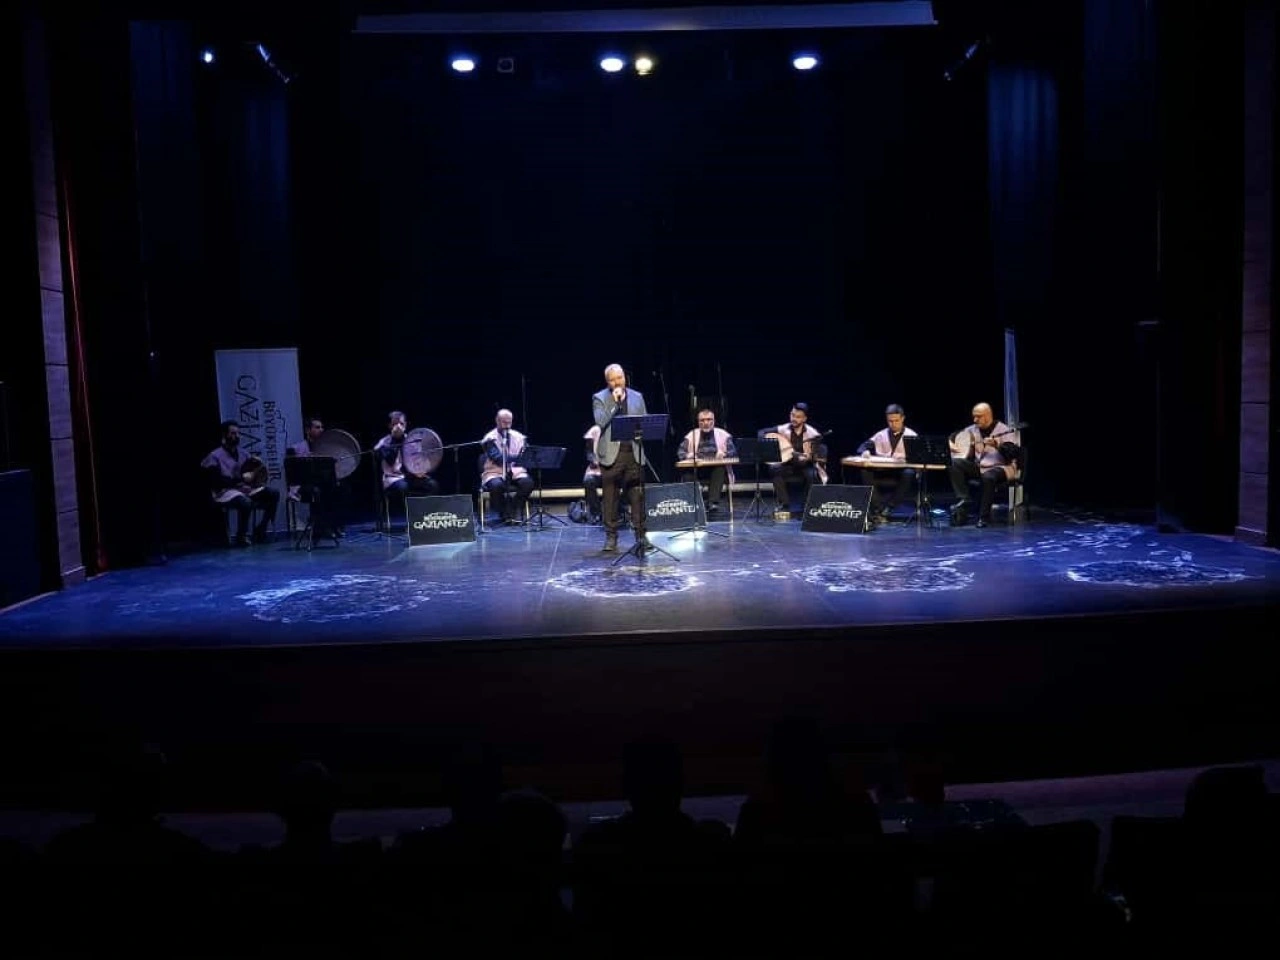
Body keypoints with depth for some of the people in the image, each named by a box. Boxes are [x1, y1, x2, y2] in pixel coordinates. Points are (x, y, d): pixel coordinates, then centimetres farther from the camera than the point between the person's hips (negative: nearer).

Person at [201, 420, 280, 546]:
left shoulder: (243, 453, 13)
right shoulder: (215, 456, -6)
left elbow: (253, 473, 22)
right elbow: (217, 482, -16)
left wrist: (257, 465, -3)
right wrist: (241, 479, -21)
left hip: (246, 488, 7)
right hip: (225, 492, -7)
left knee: (273, 493, -14)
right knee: (246, 502, -38)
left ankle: (260, 529, -5)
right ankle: (240, 536, -17)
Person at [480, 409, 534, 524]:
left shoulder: (518, 437, 10)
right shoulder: (490, 438, -4)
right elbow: (497, 458, -17)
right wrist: (517, 457, -26)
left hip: (515, 471, 3)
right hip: (495, 472, -3)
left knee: (528, 483, -29)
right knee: (497, 485, -37)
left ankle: (515, 510, -9)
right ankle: (505, 514, -12)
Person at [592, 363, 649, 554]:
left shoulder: (637, 396, 13)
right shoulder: (599, 398, 3)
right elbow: (600, 422, -11)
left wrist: (640, 435, 0)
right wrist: (615, 402, -13)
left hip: (634, 452, 2)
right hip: (611, 454, -2)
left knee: (637, 496, 0)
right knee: (610, 497, 0)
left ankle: (641, 535, 7)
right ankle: (611, 537, 7)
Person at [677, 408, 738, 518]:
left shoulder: (723, 435, 8)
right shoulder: (691, 435, 10)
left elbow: (733, 452, 0)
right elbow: (680, 452, 2)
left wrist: (724, 454, -24)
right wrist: (689, 456, -21)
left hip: (716, 469, -1)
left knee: (720, 469, -35)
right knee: (687, 473, -31)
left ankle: (713, 503, -39)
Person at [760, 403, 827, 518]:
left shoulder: (813, 434, -10)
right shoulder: (783, 429, -3)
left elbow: (821, 455, -15)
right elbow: (762, 432, 1)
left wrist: (810, 457, -37)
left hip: (806, 465, -2)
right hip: (788, 464, 2)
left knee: (813, 475, -34)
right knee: (775, 469, -29)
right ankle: (784, 504, -15)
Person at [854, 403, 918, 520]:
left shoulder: (911, 436, 8)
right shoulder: (881, 435, 17)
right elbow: (864, 446, 12)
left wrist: (907, 458, -27)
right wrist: (865, 451, -13)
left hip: (902, 470, -2)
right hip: (883, 471, 3)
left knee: (909, 474, -37)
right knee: (865, 472, -27)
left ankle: (889, 506, -26)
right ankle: (879, 507, -25)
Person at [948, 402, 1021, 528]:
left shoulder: (1005, 430, -9)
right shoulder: (972, 430, 7)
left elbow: (1013, 454, -20)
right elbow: (954, 436, 22)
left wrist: (997, 445, -34)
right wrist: (951, 443, 0)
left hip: (1000, 467, -6)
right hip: (978, 466, 6)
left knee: (988, 477, -39)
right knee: (954, 464, -18)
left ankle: (984, 515, -24)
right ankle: (964, 500, -24)